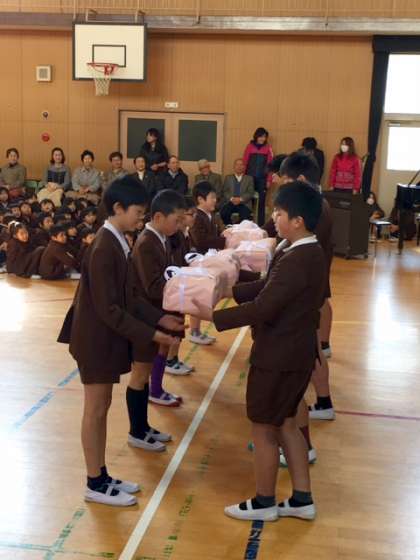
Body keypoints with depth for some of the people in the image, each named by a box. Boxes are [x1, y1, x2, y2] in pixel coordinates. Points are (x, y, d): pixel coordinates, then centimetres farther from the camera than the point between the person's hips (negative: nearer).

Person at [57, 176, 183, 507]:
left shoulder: (119, 242, 6)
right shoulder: (104, 249, -23)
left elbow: (126, 296, 11)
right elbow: (108, 309, -24)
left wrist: (159, 318, 5)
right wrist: (149, 334, -22)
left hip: (107, 337, 9)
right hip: (96, 339, -9)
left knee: (103, 408, 16)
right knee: (96, 410, 2)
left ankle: (102, 476, 28)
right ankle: (96, 486, 16)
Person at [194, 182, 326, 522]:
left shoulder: (295, 261, -25)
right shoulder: (309, 253, 6)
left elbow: (261, 309, -27)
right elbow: (268, 287, 10)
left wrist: (214, 316, -20)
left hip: (278, 356, -10)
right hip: (296, 351, 10)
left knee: (264, 429, 7)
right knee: (286, 424, 20)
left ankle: (264, 503, 23)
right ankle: (302, 499, 28)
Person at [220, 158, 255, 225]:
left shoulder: (249, 178, 18)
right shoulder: (228, 178, 20)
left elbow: (251, 193, 6)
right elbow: (224, 191, 9)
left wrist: (240, 199, -12)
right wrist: (231, 199, -11)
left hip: (243, 203, -1)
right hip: (229, 202, 1)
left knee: (245, 215, -34)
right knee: (224, 214, -31)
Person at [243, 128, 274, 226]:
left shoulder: (268, 148, 3)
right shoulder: (250, 146, 4)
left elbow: (270, 164, 1)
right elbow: (245, 162, 5)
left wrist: (269, 180, -4)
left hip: (262, 179, 0)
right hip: (250, 178, 0)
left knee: (261, 202, 0)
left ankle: (261, 224, 6)